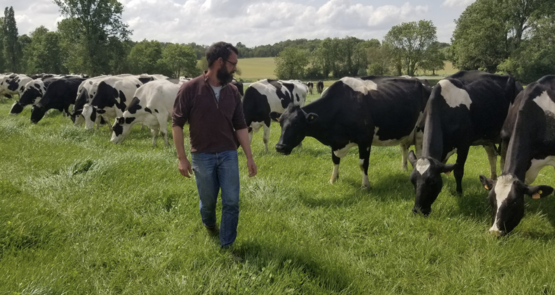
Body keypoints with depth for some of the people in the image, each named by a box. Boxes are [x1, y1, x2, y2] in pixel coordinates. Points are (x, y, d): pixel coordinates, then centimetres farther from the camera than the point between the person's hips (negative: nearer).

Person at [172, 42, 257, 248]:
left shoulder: (232, 91, 2)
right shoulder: (190, 89, -10)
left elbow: (240, 126, 5)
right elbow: (177, 124, -7)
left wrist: (250, 157, 2)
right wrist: (182, 158, -10)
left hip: (228, 154, 3)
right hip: (202, 156, -3)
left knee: (231, 202, 0)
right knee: (208, 201, 12)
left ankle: (226, 246, 12)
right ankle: (210, 225, 45)